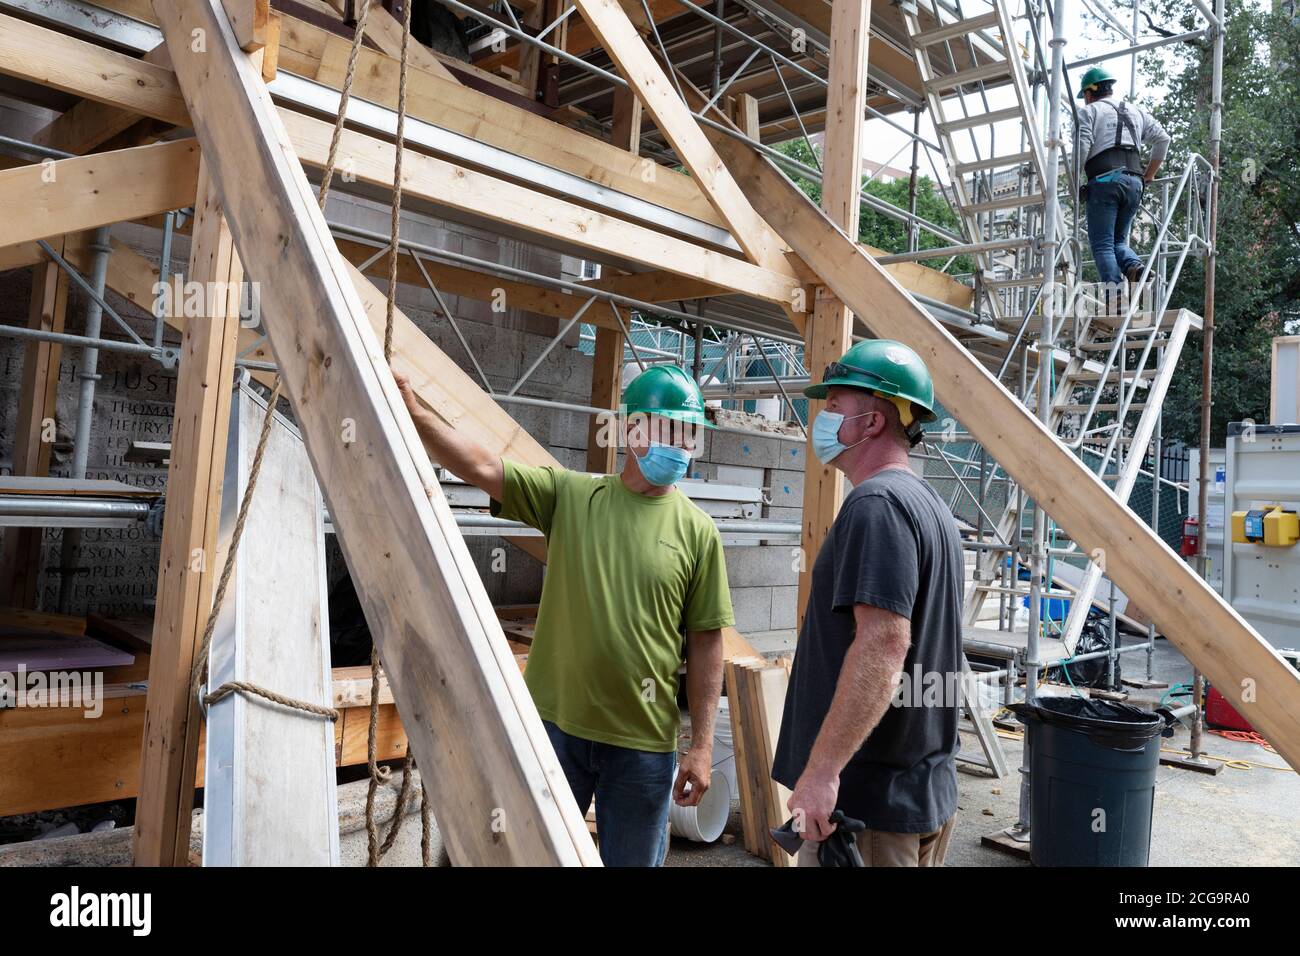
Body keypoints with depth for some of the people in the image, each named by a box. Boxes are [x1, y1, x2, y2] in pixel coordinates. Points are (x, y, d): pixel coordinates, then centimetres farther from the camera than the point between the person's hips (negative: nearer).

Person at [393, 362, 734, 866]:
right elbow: (482, 467, -12)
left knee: (632, 859, 16)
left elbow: (706, 642, -3)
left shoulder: (698, 532, -4)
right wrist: (415, 413, -25)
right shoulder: (569, 495, -2)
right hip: (555, 724, 1)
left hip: (643, 740, 0)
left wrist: (702, 745, -3)